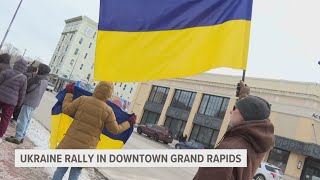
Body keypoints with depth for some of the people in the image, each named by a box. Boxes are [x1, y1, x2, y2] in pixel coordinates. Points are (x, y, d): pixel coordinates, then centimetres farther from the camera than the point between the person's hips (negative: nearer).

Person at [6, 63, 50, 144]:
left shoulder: (38, 78, -14)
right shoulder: (46, 81, 13)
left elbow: (28, 87, -12)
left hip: (29, 101, -9)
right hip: (34, 103, 9)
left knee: (22, 120, -4)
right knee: (26, 121, 13)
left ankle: (18, 138, -1)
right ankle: (21, 137, 19)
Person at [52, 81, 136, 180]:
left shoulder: (82, 100, -8)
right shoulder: (108, 111, -10)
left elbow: (66, 110, 1)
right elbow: (115, 130, -2)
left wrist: (69, 93, 13)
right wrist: (129, 123, 13)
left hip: (71, 142, 1)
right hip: (86, 148, -1)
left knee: (61, 170, 16)